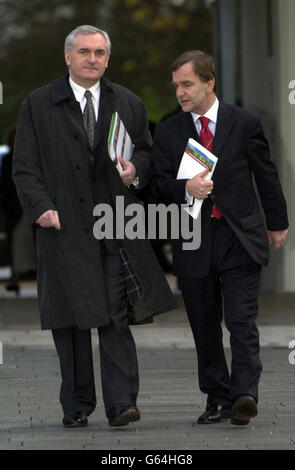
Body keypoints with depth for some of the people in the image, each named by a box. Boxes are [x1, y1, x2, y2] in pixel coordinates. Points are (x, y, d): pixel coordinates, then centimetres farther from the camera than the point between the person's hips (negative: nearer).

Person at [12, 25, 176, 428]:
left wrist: (137, 169, -2)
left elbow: (147, 151, 21)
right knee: (70, 320, 2)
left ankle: (121, 404, -7)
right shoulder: (38, 106, 6)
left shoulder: (128, 104, 13)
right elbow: (25, 167, 4)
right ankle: (77, 406, 11)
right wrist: (41, 207, -11)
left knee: (117, 318, -7)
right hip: (64, 227, -1)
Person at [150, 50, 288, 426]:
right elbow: (159, 184, 3)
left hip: (240, 239, -2)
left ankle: (245, 394, -17)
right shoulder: (168, 132, 7)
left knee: (242, 321, -11)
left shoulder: (245, 124, 2)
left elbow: (266, 176, 11)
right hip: (193, 243, 3)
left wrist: (277, 223, 16)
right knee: (205, 327, 6)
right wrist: (185, 188, -18)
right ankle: (218, 398, 14)